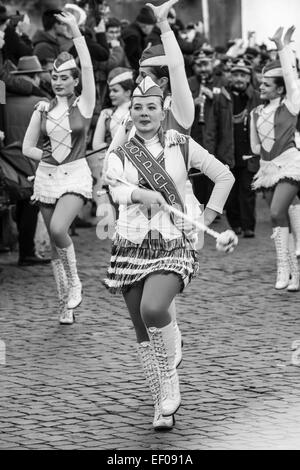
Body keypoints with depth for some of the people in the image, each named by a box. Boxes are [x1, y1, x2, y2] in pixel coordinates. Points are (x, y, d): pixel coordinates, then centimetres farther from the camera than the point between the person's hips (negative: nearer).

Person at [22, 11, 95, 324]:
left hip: (75, 175, -4)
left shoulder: (83, 105, -1)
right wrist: (45, 155, -7)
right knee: (54, 239, 6)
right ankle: (66, 304, 17)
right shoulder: (42, 109, 7)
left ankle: (74, 282, -2)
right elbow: (27, 147, 11)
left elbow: (87, 67, -13)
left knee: (58, 229, -26)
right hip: (46, 176, 4)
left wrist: (75, 30, -15)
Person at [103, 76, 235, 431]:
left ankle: (170, 378, -5)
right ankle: (162, 403, 18)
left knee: (153, 309, -28)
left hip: (174, 246, -3)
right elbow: (116, 188, -13)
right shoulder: (119, 156, 7)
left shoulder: (181, 145, 5)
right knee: (142, 330, 4)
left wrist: (205, 220, 2)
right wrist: (143, 194, -33)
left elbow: (224, 177, 9)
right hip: (131, 247, 3)